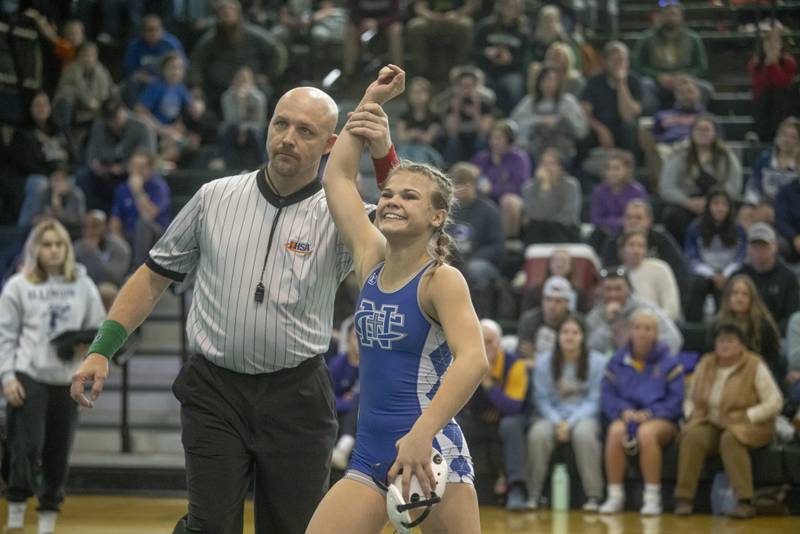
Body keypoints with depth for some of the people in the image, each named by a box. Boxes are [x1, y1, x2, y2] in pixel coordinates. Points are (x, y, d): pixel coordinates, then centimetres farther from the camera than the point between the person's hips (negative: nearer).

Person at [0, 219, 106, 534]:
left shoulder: (83, 285, 8)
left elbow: (99, 328, 13)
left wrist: (87, 345, -9)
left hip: (67, 380, 3)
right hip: (28, 378, -3)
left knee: (58, 456, 5)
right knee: (26, 449, -10)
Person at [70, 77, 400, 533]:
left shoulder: (339, 216, 0)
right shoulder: (216, 198, 6)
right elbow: (155, 276, 13)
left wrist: (383, 154, -30)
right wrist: (102, 350, 6)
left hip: (296, 399, 0)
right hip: (215, 393, 0)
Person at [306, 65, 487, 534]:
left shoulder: (441, 280, -9)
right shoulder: (372, 261, 9)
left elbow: (473, 360, -24)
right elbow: (338, 176, 18)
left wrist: (422, 434, -34)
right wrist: (371, 101, 19)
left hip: (431, 452, -6)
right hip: (370, 456, 6)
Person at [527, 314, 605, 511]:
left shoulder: (597, 362, 0)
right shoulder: (544, 362, 5)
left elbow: (595, 401, -4)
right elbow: (542, 399, 4)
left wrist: (571, 422, -16)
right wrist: (557, 422, -14)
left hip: (584, 416, -1)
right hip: (553, 416, 1)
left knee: (584, 433, -37)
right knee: (538, 434, -32)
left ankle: (593, 496, -28)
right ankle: (533, 494, -21)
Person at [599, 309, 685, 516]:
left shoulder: (669, 363, 4)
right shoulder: (618, 361, 12)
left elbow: (675, 400, -2)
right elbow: (607, 396, 6)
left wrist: (650, 413, -16)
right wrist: (623, 411, -14)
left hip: (660, 419, -2)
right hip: (626, 416, 2)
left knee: (646, 432, -39)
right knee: (615, 431, -35)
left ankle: (653, 498, -30)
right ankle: (614, 496, -27)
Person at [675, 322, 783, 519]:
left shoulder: (755, 366, -5)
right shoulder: (705, 365, 9)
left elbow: (774, 403, -8)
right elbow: (690, 398, 19)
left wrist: (745, 417, -17)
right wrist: (691, 414, -2)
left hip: (748, 427, -4)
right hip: (710, 425, 4)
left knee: (730, 438, -38)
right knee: (693, 436, -30)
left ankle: (745, 501, -39)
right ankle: (684, 498, -30)